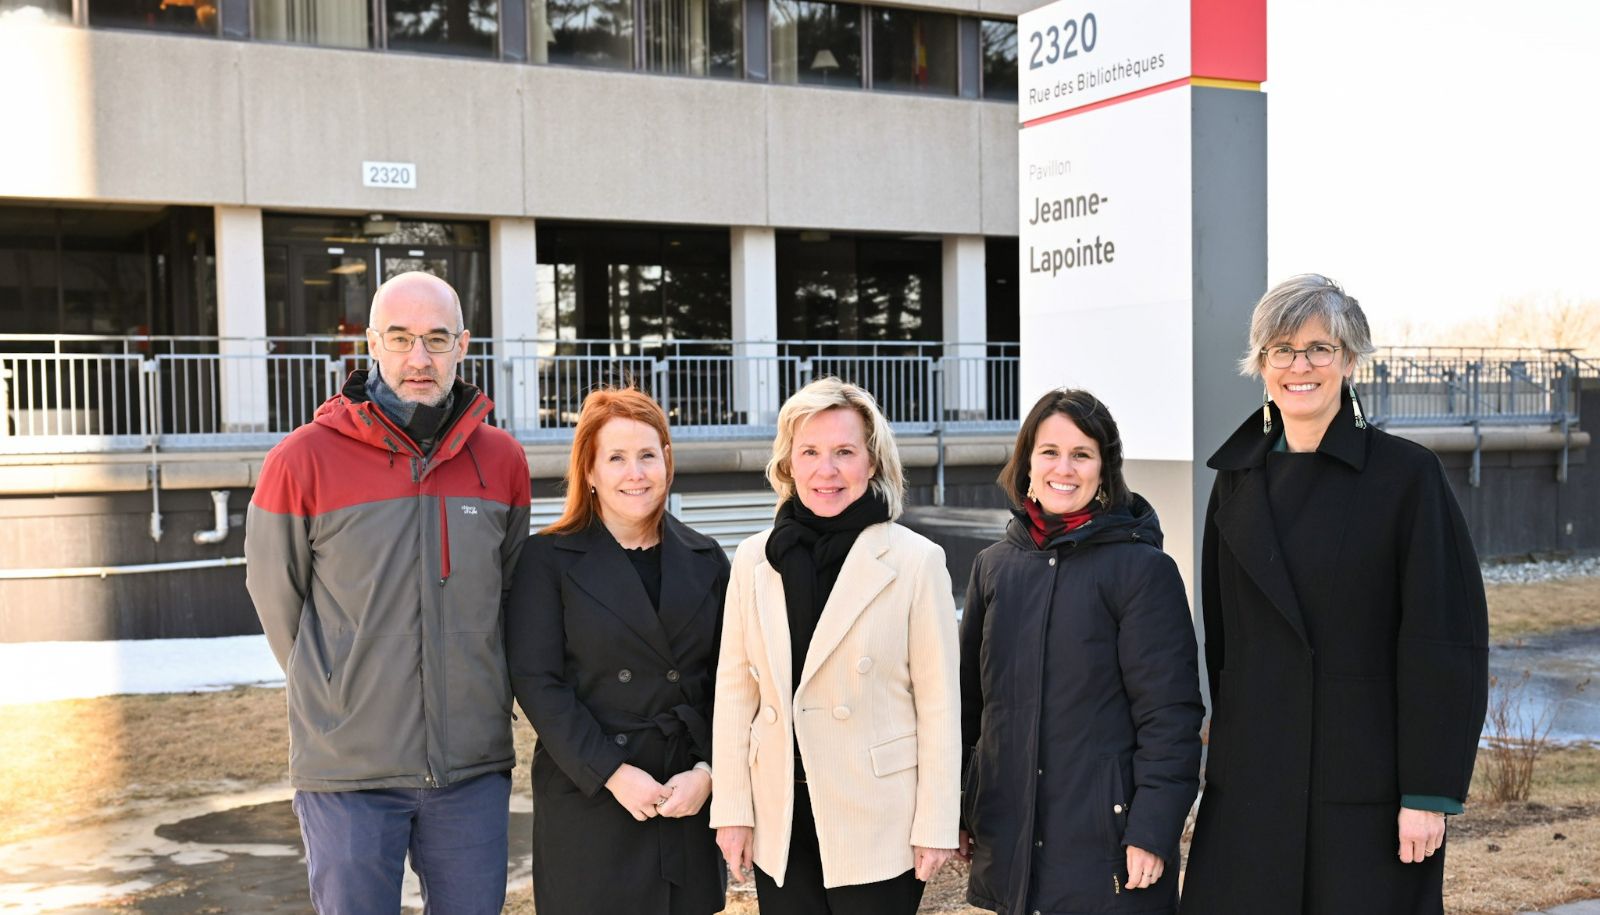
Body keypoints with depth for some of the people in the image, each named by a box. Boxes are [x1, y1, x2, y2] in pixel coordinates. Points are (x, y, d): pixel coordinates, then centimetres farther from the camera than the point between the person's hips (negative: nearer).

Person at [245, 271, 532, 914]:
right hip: (349, 768, -3)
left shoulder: (502, 460, 2)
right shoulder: (303, 460, -8)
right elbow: (275, 594, 4)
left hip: (474, 766, 3)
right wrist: (340, 696, 9)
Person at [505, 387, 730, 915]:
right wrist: (613, 773, -14)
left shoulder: (705, 561, 9)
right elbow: (536, 681, -8)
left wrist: (707, 772, -7)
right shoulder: (549, 559, -1)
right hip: (587, 802, -3)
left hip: (689, 799, 3)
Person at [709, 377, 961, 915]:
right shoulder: (754, 559, 2)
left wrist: (936, 824, -6)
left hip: (878, 824, -3)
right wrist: (731, 809, 3)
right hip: (779, 825, 3)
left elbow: (938, 702, -6)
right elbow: (734, 690, 5)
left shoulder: (916, 560, -8)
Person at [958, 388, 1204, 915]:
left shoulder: (1142, 568, -7)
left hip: (1104, 838, -4)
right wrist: (954, 812, 12)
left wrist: (1153, 832, -14)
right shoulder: (994, 566, 8)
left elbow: (1170, 714, -9)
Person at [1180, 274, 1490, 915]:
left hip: (1368, 787, -4)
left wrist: (1429, 791, -12)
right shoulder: (1238, 478, 8)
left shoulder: (1407, 475, -6)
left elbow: (1445, 642, -9)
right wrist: (1227, 752, 10)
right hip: (1250, 779, 4)